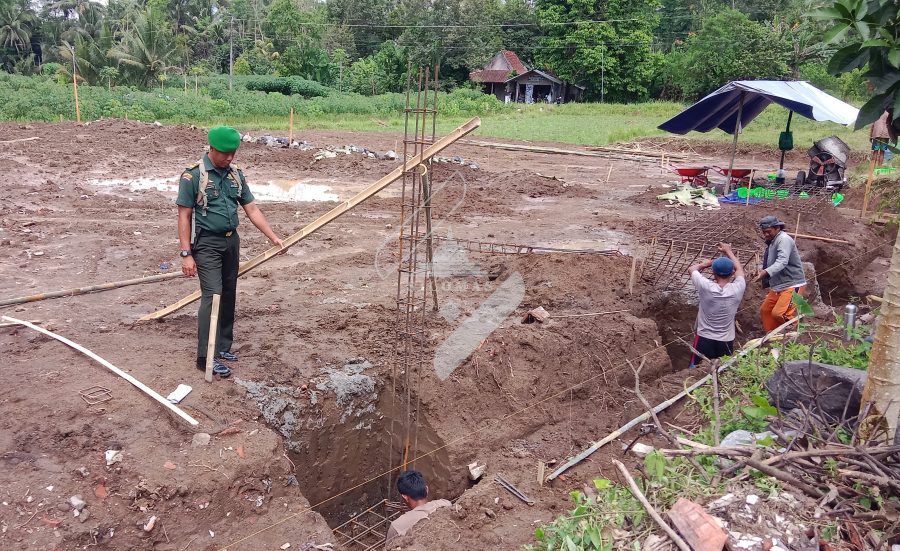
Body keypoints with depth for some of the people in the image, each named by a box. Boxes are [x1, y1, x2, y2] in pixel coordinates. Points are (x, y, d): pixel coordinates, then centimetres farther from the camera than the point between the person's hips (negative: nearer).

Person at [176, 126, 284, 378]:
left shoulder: (235, 174, 6)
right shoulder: (193, 176, -11)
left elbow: (252, 209, 9)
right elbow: (184, 217, -10)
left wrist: (274, 237, 3)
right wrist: (186, 254, -14)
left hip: (231, 241, 6)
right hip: (206, 243, -6)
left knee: (228, 295, 11)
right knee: (212, 295, -12)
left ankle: (222, 347, 23)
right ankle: (206, 357, -5)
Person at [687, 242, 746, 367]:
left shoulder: (706, 287, -17)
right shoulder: (737, 289, -11)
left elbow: (691, 269, 4)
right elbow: (739, 269, 11)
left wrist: (704, 264, 23)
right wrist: (728, 251, 25)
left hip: (704, 339, -2)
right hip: (726, 341, 2)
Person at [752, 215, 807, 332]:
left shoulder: (784, 239, -16)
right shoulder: (772, 242, 16)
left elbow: (782, 261, -31)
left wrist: (766, 272, -45)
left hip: (792, 284, -10)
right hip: (778, 286, 10)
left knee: (778, 313, -19)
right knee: (765, 310, 13)